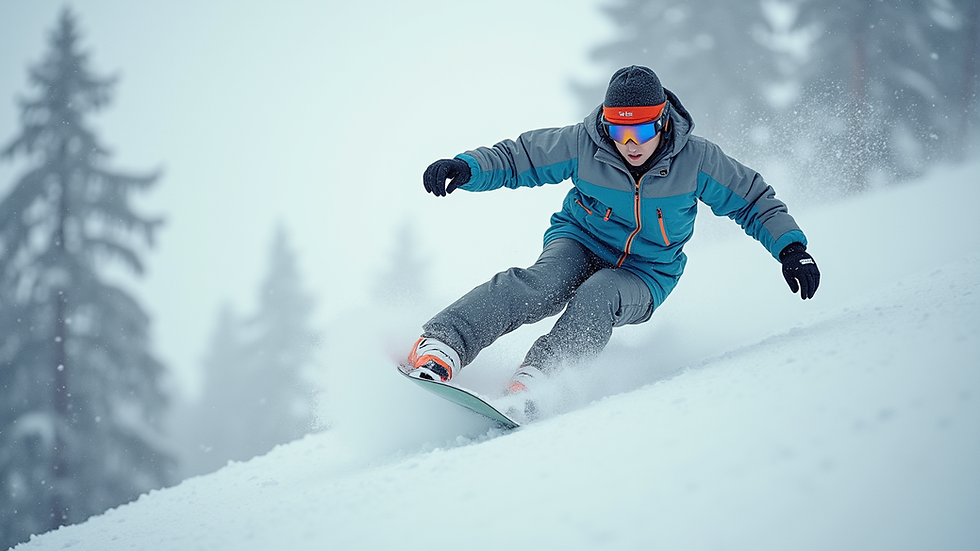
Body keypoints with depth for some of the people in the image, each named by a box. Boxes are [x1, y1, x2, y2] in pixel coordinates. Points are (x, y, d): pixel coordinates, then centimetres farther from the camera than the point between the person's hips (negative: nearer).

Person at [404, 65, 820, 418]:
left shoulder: (695, 159, -14)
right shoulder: (583, 144, -15)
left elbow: (753, 200, -2)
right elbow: (515, 158, -6)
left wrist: (791, 246, -12)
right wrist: (467, 168, -23)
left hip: (645, 277, 0)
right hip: (580, 246, 0)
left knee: (599, 297, -35)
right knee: (543, 283, -34)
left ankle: (531, 385, -50)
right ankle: (441, 345, -44)